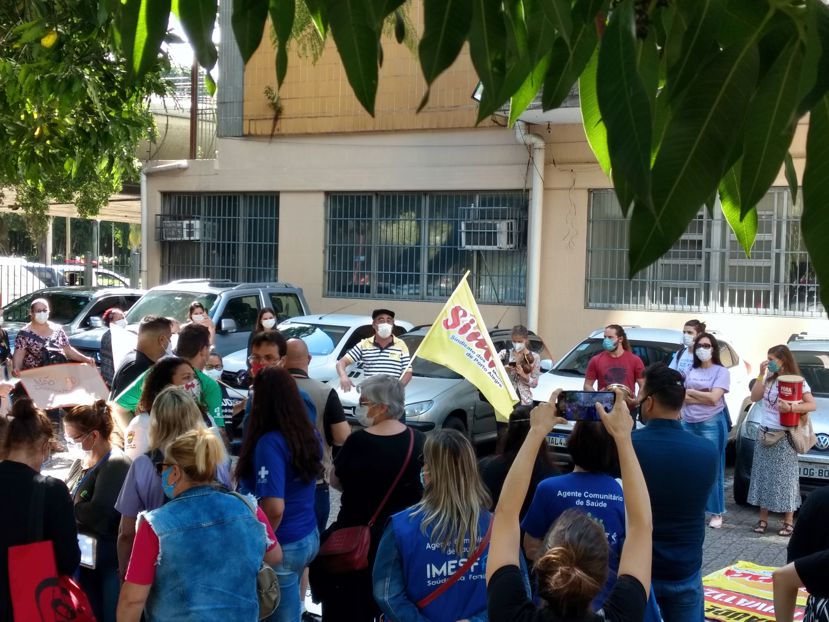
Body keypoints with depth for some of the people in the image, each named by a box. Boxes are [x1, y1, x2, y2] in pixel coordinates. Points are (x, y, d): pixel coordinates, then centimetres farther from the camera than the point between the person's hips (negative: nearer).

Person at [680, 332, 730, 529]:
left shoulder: (721, 371, -1)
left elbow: (714, 398, -13)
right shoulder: (690, 371, 11)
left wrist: (691, 392, -5)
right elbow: (681, 397, 1)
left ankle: (716, 513, 4)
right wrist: (702, 397, -12)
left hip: (711, 424, -4)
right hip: (688, 424, 4)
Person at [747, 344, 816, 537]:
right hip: (764, 433, 5)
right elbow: (754, 397, 2)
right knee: (763, 474, 6)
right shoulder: (769, 380, 9)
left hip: (783, 436, -5)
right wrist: (761, 375, -5)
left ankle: (789, 521, 4)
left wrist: (791, 408, -26)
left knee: (784, 476, -3)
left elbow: (812, 405, -11)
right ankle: (763, 519, 12)